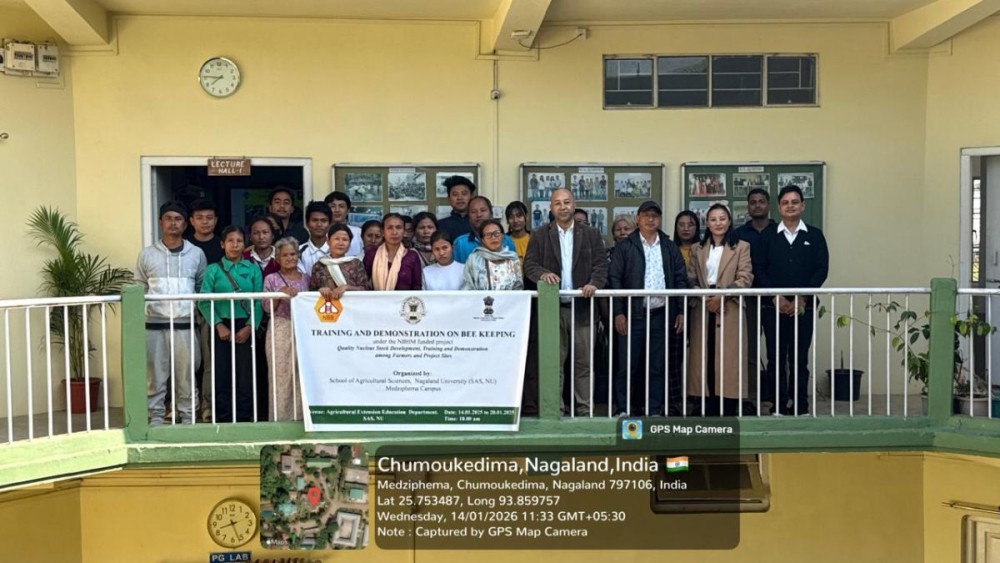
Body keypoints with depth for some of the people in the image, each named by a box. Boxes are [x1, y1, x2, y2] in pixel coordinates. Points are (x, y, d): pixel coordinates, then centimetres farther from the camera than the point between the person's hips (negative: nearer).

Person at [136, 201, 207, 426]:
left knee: (187, 374, 3)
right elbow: (139, 288, 9)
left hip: (185, 324, 0)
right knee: (155, 374, 3)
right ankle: (156, 417, 12)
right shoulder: (147, 254, 7)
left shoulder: (196, 254, 7)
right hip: (154, 324, 0)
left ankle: (188, 417, 11)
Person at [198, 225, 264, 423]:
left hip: (246, 327, 0)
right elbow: (204, 301, -3)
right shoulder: (213, 270, 4)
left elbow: (259, 302, 0)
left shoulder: (253, 269, 6)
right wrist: (219, 325, -12)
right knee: (222, 374, 1)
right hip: (222, 327, 0)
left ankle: (244, 418, 12)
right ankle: (223, 418, 10)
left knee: (246, 375, 2)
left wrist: (250, 327, -11)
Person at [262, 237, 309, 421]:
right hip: (280, 330, -3)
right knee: (281, 377, -4)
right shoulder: (272, 279, 4)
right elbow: (267, 309, -2)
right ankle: (280, 419, 3)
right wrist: (280, 294, -15)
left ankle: (300, 417, 8)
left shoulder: (306, 278, 13)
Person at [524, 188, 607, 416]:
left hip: (582, 306, 0)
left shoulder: (591, 234, 9)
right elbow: (529, 264, 1)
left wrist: (594, 283, -16)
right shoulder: (539, 235, 8)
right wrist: (542, 274, -20)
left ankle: (585, 410, 11)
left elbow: (601, 264, 3)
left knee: (584, 362, 4)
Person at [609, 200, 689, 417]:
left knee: (658, 366, 6)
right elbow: (614, 279, -2)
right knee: (627, 366, -1)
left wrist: (681, 311, 4)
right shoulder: (624, 247, 4)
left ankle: (653, 411, 15)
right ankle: (624, 410, 8)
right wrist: (618, 313, -9)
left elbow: (681, 278, 11)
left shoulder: (670, 247, 12)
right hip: (633, 315, -2)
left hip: (662, 315, 3)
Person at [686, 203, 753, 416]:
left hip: (729, 311, -3)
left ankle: (729, 412, 2)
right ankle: (709, 411, 8)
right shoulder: (697, 249, 15)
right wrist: (702, 297, -11)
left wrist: (722, 296, -16)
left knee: (729, 361, -4)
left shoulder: (741, 247, 5)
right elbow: (690, 280, 7)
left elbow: (745, 278, -5)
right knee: (705, 360, 1)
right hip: (703, 311, 3)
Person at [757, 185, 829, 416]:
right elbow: (760, 269, 1)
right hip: (773, 306, 0)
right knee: (776, 358, 2)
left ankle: (801, 407, 10)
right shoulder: (767, 235, 7)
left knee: (800, 358, 2)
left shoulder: (815, 236, 7)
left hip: (803, 307, 0)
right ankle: (779, 406, 9)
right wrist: (775, 297, -9)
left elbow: (822, 269, 0)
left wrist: (802, 298, -9)